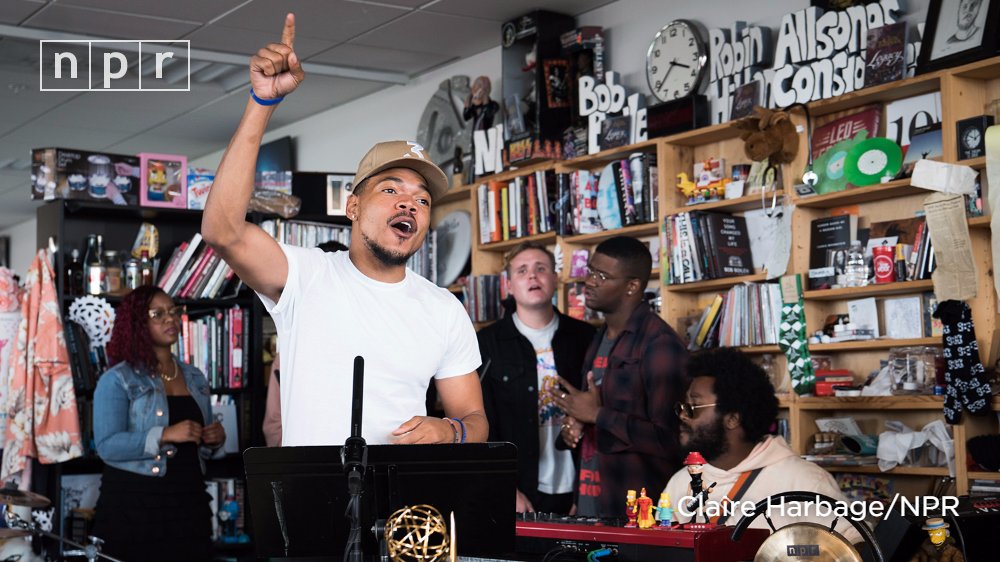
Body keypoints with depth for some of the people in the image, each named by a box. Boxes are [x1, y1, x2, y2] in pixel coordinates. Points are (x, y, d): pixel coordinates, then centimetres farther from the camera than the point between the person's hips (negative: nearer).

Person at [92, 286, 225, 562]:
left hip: (189, 502, 5)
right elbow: (107, 446, -15)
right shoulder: (117, 380, -4)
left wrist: (215, 439, 1)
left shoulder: (195, 379, 14)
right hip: (133, 504, -5)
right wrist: (165, 435, -22)